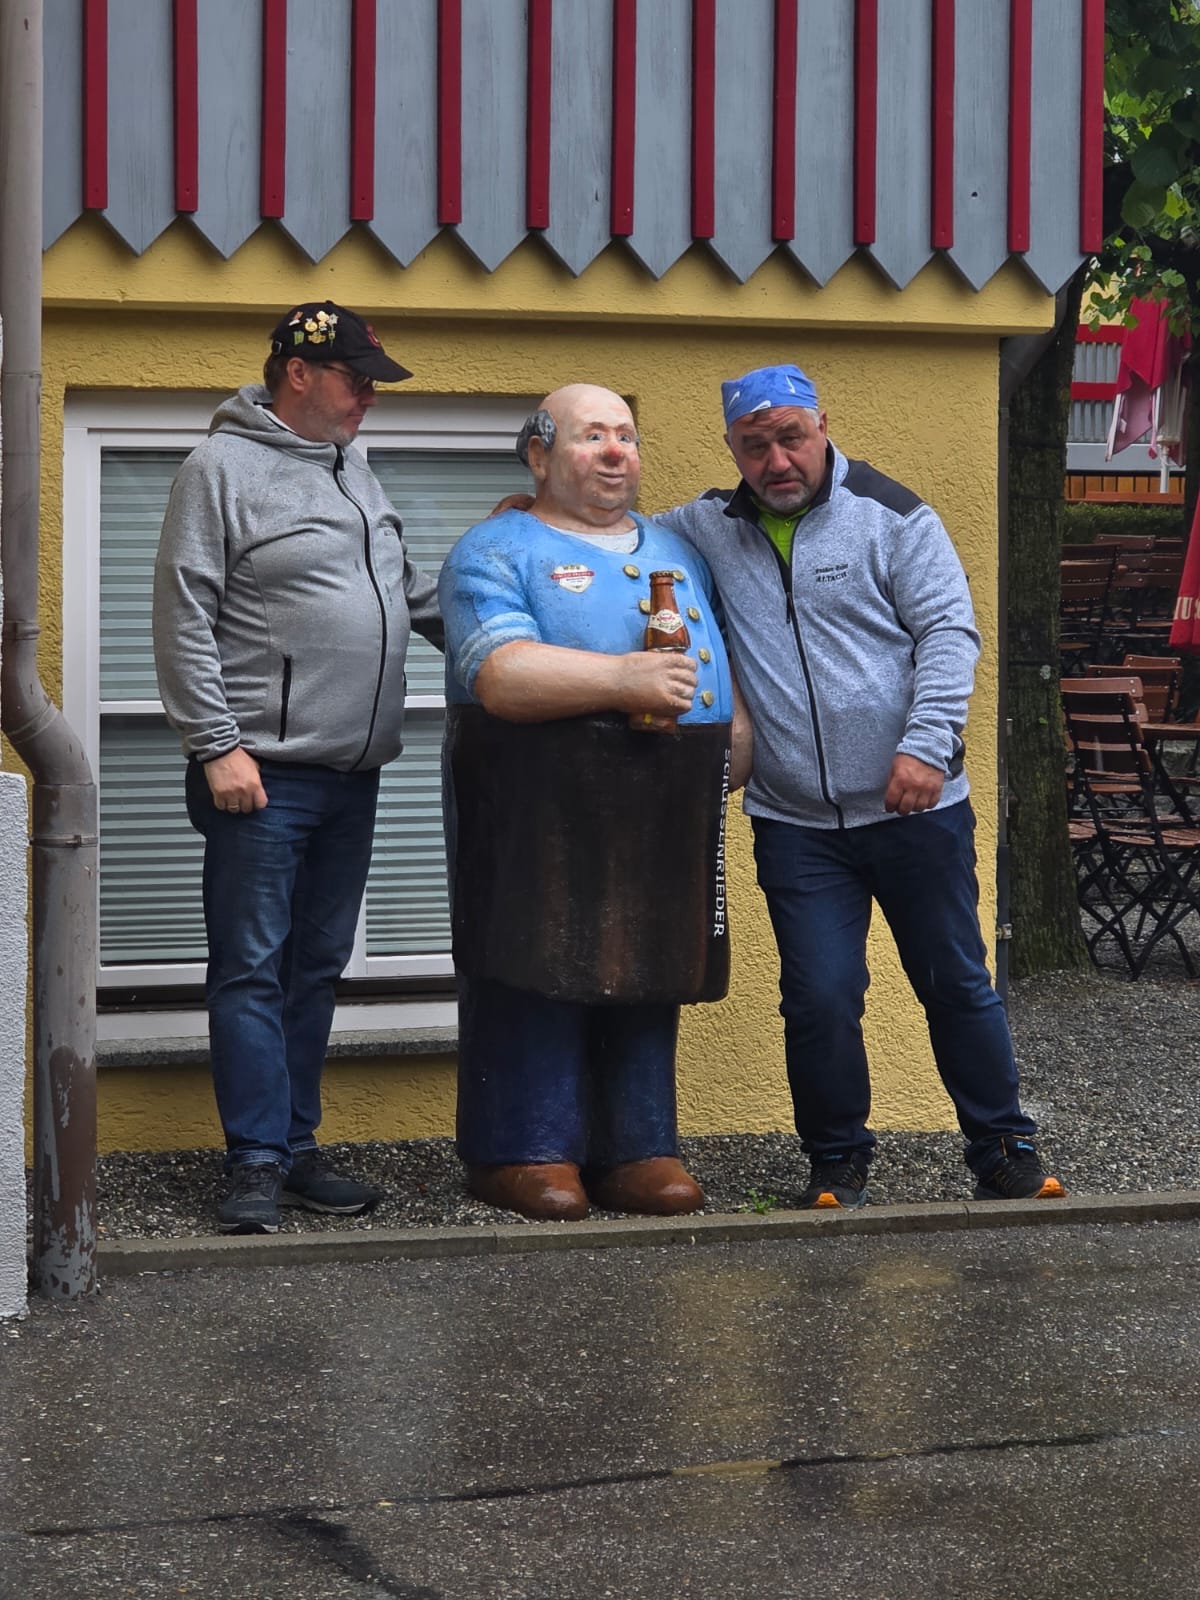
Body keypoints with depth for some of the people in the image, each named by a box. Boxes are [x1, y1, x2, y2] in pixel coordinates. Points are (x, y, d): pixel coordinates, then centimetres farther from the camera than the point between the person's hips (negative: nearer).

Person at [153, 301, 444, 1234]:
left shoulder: (355, 472, 17)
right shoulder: (225, 468, -6)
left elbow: (409, 591, 27)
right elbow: (184, 618, -10)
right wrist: (216, 745, -15)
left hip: (352, 773, 8)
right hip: (263, 773, -8)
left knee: (317, 969, 11)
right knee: (252, 971, -5)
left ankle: (295, 1147, 17)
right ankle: (257, 1165, -3)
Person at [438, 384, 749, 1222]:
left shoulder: (678, 550, 23)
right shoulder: (497, 552, 0)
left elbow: (723, 661, 29)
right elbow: (500, 675, -15)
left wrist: (737, 733, 9)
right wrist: (622, 680, -21)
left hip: (668, 808, 6)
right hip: (543, 807, -6)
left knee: (650, 976, 6)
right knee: (539, 971, -7)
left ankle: (636, 1151, 12)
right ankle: (527, 1153, 0)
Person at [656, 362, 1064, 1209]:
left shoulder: (890, 516, -3)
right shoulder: (708, 527, 7)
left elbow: (949, 631, -7)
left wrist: (927, 743, -19)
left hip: (917, 807, -2)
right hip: (796, 826, 2)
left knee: (958, 985, 7)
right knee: (820, 1001, -2)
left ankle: (1005, 1151, 20)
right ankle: (839, 1163, 16)